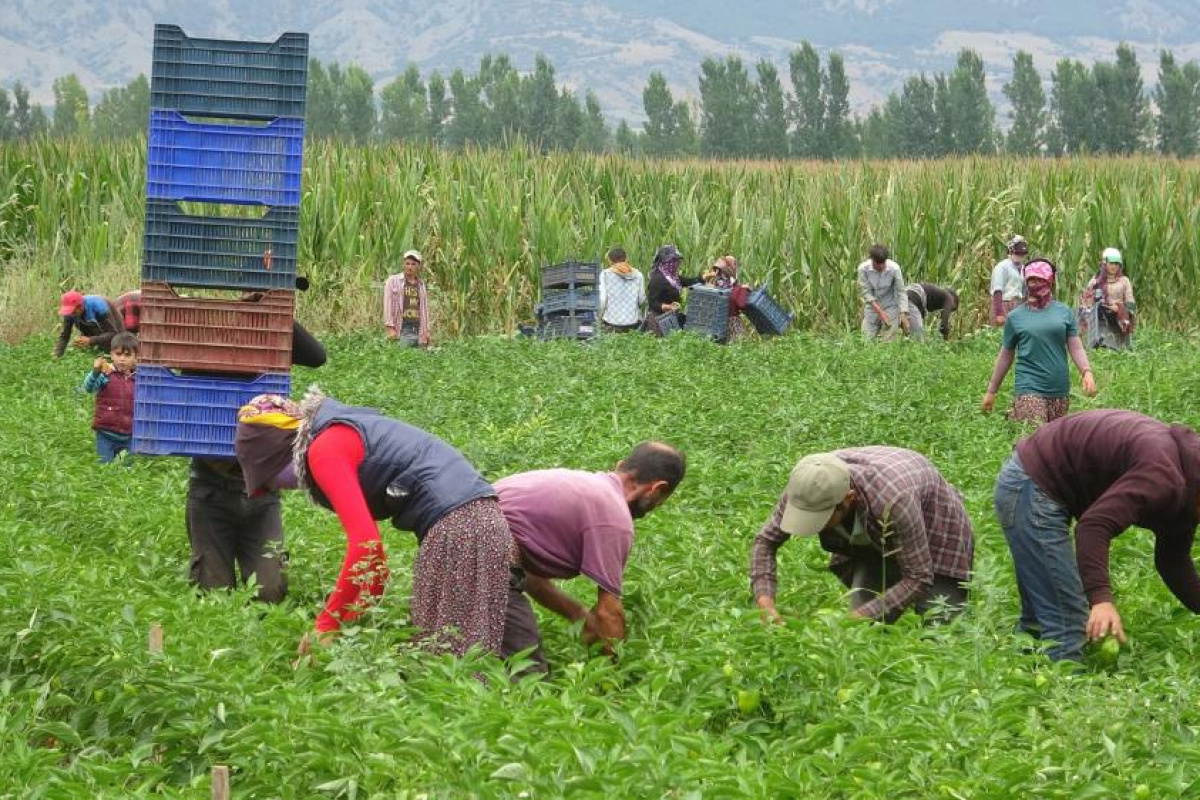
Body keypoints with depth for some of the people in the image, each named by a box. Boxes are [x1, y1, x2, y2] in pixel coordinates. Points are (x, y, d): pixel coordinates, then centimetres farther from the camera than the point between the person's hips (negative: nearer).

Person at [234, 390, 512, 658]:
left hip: (456, 526, -10)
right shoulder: (343, 432, 23)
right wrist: (355, 616, 24)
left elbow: (365, 543, -17)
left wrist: (326, 626, -11)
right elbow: (371, 541, 26)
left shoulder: (325, 451, -7)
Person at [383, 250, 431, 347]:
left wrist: (427, 331, 15)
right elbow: (388, 305, -1)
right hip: (402, 330, -4)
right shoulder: (393, 281, 4)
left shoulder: (422, 285, 17)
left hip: (419, 331, 4)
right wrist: (390, 328, -10)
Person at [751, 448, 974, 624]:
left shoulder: (893, 501, -45)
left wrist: (857, 618, -41)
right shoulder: (805, 487, -30)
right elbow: (765, 542, -17)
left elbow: (918, 578, -35)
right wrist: (765, 604, -32)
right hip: (875, 542, 5)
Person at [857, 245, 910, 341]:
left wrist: (903, 315, -25)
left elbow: (901, 292, -15)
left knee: (888, 341, -7)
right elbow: (866, 292, -17)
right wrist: (880, 312, -26)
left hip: (890, 307, -1)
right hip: (872, 307, 1)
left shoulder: (894, 268, -21)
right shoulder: (863, 269, -19)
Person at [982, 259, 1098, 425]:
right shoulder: (1016, 316, 5)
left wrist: (1086, 372, -12)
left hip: (1060, 391, 3)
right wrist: (991, 391, 13)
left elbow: (1075, 347, 6)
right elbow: (1006, 356, 11)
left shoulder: (1064, 312, 7)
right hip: (1029, 391, -2)